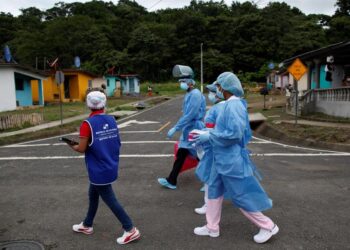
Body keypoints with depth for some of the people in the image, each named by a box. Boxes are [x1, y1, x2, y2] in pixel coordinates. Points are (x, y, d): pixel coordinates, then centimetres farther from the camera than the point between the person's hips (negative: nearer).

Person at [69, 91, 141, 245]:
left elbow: (82, 149, -16)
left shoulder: (87, 124, -18)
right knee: (93, 194, 24)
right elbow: (117, 143, 8)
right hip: (111, 167, 7)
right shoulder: (112, 120, 0)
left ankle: (131, 230, 11)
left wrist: (73, 146, 4)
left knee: (110, 200, 5)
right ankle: (87, 225, 41)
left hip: (99, 171, -7)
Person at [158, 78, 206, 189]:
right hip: (188, 130, 9)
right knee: (180, 155, 12)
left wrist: (175, 128, -24)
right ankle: (171, 181, 20)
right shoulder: (189, 94, 10)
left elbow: (189, 115, -26)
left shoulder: (195, 94, -19)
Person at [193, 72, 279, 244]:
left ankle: (268, 226, 21)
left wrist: (209, 136, -18)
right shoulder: (231, 104, 9)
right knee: (214, 190, 16)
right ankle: (212, 228, 30)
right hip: (222, 158, 10)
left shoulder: (233, 105, -22)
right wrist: (211, 133, 13)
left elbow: (234, 134, -28)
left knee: (240, 196, 3)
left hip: (231, 160, -10)